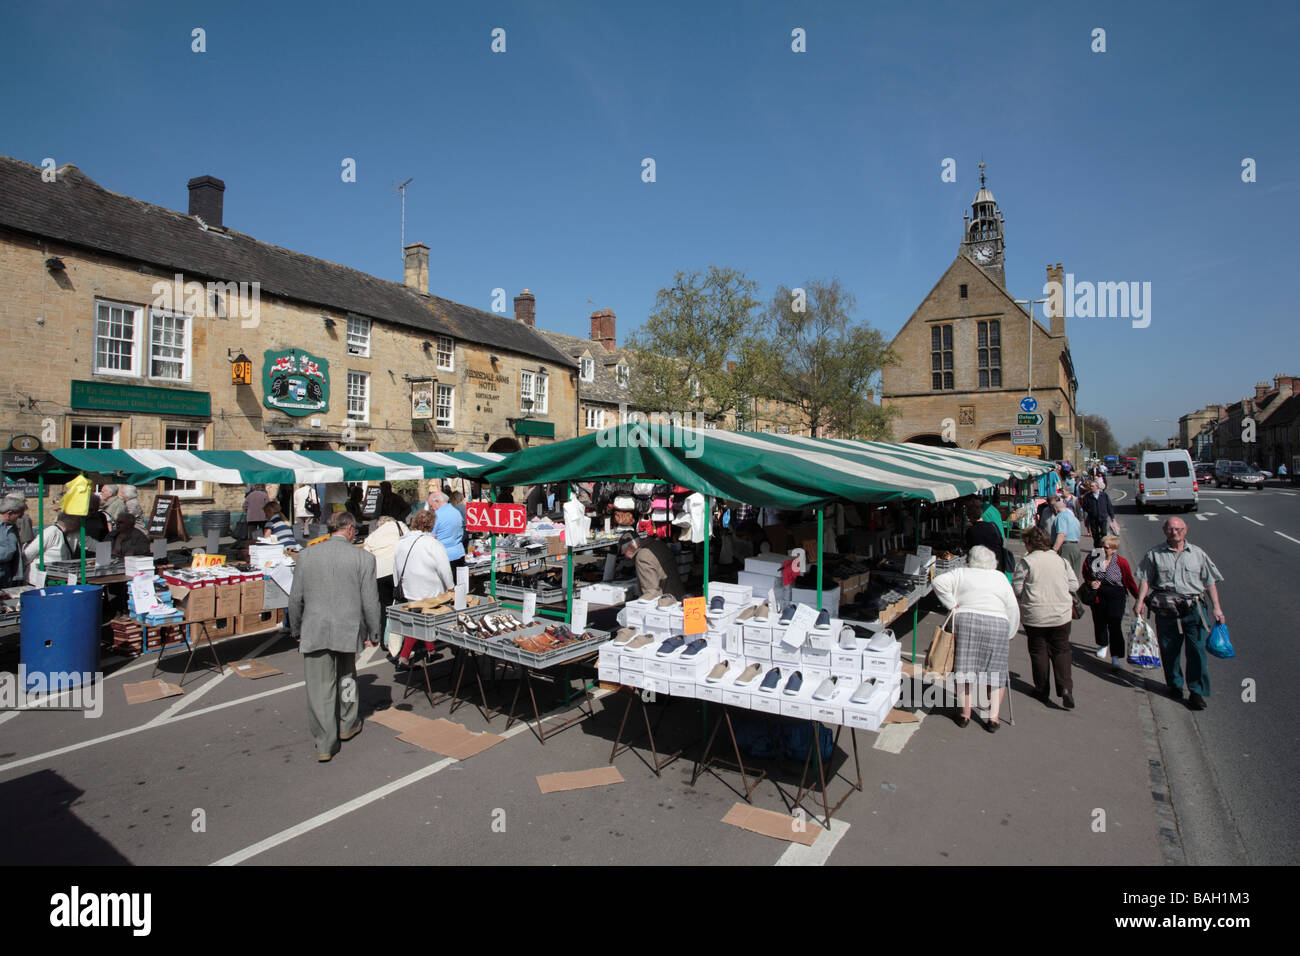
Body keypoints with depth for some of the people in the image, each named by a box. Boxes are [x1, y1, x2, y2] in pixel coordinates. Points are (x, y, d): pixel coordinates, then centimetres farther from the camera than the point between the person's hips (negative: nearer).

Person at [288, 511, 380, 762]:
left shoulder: (306, 555, 0)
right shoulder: (363, 558, -7)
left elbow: (295, 598, 5)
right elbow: (370, 601, -5)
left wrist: (296, 629, 18)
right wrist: (373, 633, 7)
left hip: (314, 631, 1)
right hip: (348, 630, 0)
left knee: (319, 687, 7)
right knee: (346, 676, 22)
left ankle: (325, 744, 13)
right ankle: (347, 725, 38)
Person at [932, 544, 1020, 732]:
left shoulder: (961, 573, 13)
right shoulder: (1000, 577, 16)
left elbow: (939, 581, -2)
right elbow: (1013, 609, 13)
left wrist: (952, 604, 3)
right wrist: (1008, 635, 18)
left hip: (965, 621, -1)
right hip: (997, 625, 1)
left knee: (964, 669, 6)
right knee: (995, 673, 10)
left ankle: (965, 714, 12)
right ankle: (993, 718, 7)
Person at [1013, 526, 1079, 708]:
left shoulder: (1026, 562, -11)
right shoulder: (1061, 560, 1)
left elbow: (1016, 589, -9)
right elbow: (1074, 584, 6)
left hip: (1035, 616, -3)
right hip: (1062, 615, 3)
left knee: (1039, 652, 10)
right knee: (1061, 650, 13)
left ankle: (1042, 690, 19)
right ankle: (1066, 688, -2)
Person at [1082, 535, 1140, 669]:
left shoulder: (1121, 563, -8)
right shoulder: (1093, 558, -4)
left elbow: (1130, 581, 1)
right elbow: (1086, 574, 11)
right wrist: (1090, 583, -8)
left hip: (1115, 595, -3)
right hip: (1098, 595, 3)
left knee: (1114, 624, -11)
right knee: (1099, 621, 15)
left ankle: (1116, 657, -7)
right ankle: (1103, 644, 44)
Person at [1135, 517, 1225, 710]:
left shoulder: (1197, 554, 10)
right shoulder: (1154, 554, 6)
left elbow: (1210, 582, 12)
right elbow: (1145, 579, 6)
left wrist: (1216, 608, 6)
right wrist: (1140, 601, -5)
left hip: (1194, 609, 0)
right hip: (1166, 610, 0)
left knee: (1197, 650, -4)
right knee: (1169, 650, 7)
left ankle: (1197, 692, 5)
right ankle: (1174, 685, 26)